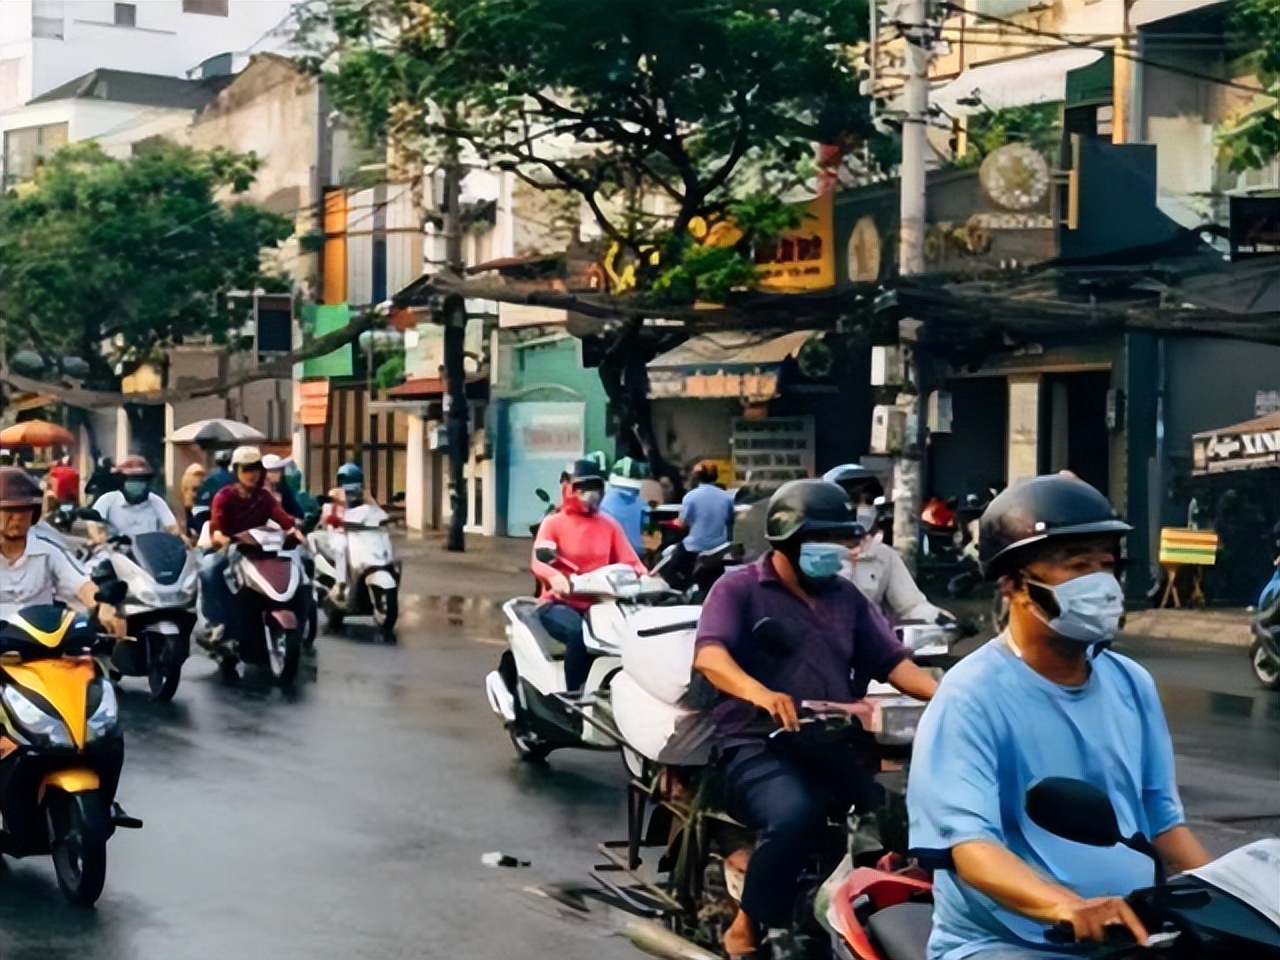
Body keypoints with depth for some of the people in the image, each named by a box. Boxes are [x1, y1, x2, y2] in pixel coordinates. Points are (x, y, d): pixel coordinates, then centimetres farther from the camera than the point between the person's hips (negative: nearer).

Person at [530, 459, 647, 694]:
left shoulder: (609, 525, 14)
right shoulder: (553, 523, 2)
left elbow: (629, 561, 4)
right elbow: (538, 561, -16)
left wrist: (645, 577, -20)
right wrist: (554, 577, -40)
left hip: (597, 604, 4)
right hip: (559, 602, -3)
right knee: (579, 632, -37)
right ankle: (574, 696, -28)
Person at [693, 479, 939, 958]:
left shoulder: (845, 596, 19)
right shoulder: (738, 589, 1)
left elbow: (892, 660, 12)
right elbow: (709, 655, -16)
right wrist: (760, 693, -37)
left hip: (837, 745, 5)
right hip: (759, 747, -5)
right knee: (795, 814, -37)